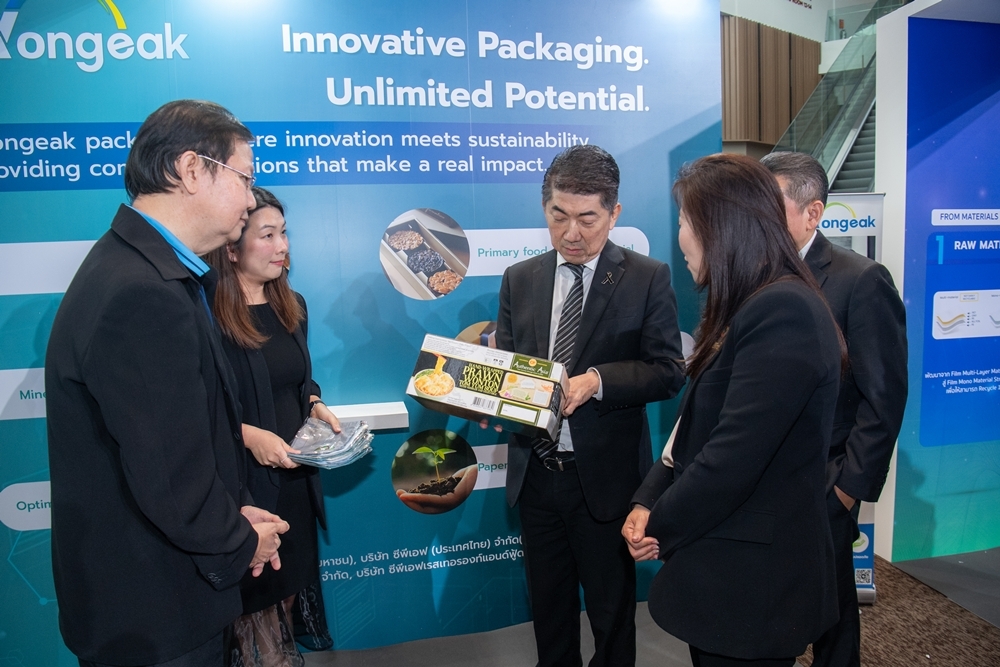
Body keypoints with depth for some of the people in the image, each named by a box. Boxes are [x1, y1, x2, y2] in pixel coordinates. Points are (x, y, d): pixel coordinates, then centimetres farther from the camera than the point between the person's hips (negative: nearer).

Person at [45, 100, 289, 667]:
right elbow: (173, 482, -29)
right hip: (153, 620, -9)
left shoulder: (146, 268, 4)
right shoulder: (142, 296, -29)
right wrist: (241, 542, -11)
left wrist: (234, 516, 1)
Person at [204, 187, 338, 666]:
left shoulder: (291, 306, 6)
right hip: (241, 480, -6)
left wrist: (316, 406, -2)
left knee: (289, 579, 20)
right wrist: (248, 434, -24)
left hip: (295, 475, 7)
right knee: (252, 595, 11)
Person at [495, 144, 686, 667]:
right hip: (534, 472, 4)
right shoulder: (519, 279, 5)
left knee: (611, 612, 15)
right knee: (548, 605, 21)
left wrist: (597, 381, -25)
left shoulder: (648, 278, -6)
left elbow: (667, 371, -10)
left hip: (606, 475, -3)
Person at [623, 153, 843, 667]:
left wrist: (661, 528, -11)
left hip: (753, 580, -8)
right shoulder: (747, 308, 9)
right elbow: (693, 424, 8)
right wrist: (648, 502, -3)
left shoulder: (784, 313, -22)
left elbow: (735, 456, -26)